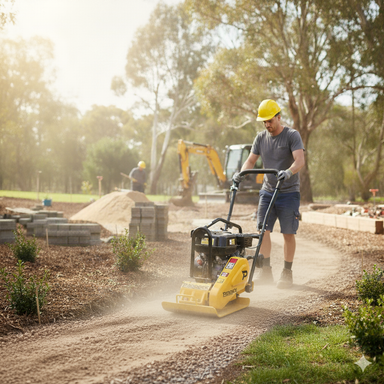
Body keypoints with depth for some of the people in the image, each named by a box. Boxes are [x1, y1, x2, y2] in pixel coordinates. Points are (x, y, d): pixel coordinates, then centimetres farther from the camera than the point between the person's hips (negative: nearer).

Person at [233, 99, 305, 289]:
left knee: (288, 233, -1)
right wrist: (241, 173, -11)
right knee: (263, 230, -4)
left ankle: (287, 273, 10)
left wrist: (288, 171, -40)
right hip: (267, 191, 4)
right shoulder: (261, 138, 9)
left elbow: (300, 160, -21)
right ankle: (265, 271, 6)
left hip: (289, 192, -4)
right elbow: (251, 160, 10)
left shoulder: (292, 135, -7)